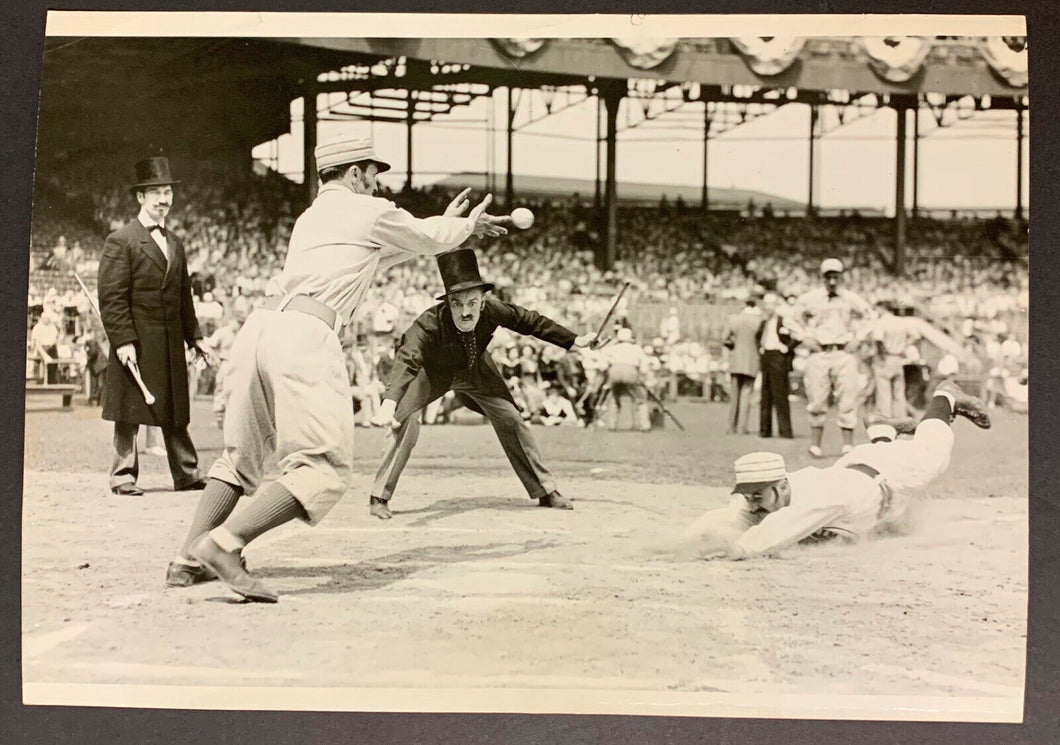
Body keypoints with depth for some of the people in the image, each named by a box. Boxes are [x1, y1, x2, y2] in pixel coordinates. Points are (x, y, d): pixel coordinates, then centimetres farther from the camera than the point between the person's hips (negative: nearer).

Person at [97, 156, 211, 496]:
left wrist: (194, 337, 16)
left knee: (176, 411, 10)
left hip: (171, 343, 6)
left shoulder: (175, 242, 17)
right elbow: (111, 298, -11)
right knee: (129, 412, -1)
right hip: (135, 343, -6)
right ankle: (123, 476, 7)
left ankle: (187, 474, 15)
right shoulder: (120, 241, -5)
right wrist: (123, 341, -18)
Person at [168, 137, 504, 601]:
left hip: (259, 326, 8)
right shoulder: (368, 211, 10)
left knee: (242, 456, 18)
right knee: (324, 469, -9)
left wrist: (445, 225, 51)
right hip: (304, 335, -8)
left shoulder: (310, 217, 31)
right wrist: (465, 225, 47)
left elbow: (373, 254, 45)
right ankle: (222, 544, -23)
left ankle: (188, 560, 9)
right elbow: (431, 240, 25)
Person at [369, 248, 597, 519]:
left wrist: (573, 341, -4)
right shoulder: (429, 323, -42)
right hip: (433, 373, -3)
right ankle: (379, 497, -8)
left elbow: (530, 321, -14)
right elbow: (406, 361, -55)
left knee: (511, 420, 2)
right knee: (403, 421, -23)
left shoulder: (492, 309, -31)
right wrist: (388, 403, -72)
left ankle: (546, 491, 19)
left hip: (475, 371, 3)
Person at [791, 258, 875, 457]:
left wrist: (858, 338, 10)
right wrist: (805, 337, 9)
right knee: (817, 400, -2)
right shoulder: (810, 299, 3)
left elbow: (869, 315, 20)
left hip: (844, 353, 1)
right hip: (819, 353, -1)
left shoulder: (851, 299, 5)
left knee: (847, 399, -5)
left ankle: (848, 445, -2)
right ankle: (815, 445, 6)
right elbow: (795, 316, 19)